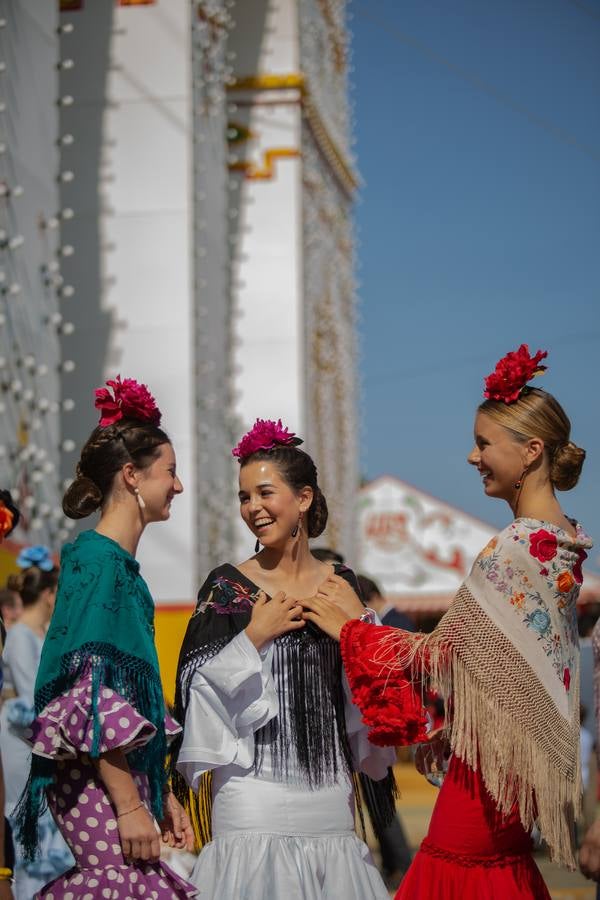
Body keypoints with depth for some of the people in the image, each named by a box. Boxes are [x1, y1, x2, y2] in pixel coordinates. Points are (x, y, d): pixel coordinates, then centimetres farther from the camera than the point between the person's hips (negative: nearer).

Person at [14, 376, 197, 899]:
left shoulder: (120, 562, 15)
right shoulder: (100, 561, -12)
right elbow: (91, 699, -17)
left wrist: (160, 793, 21)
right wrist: (130, 806, -18)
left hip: (125, 774, 9)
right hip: (98, 781, -9)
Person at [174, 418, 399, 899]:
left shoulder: (341, 586, 8)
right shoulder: (227, 587, -2)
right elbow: (201, 687, -6)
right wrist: (254, 637, -15)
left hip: (330, 800, 3)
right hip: (252, 800, -3)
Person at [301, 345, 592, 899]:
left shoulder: (515, 548, -18)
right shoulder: (564, 539, 10)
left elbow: (447, 651, -14)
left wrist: (348, 630, -4)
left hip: (492, 748, -9)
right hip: (526, 745, 9)